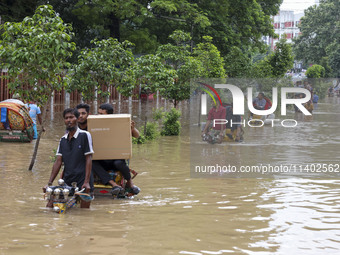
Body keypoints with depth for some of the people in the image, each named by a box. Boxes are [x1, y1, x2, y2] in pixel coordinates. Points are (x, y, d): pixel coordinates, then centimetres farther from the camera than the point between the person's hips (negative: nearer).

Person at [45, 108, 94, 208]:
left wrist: (86, 182, -15)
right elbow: (58, 161, 8)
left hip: (82, 182, -5)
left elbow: (88, 159, -7)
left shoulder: (85, 135, -4)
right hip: (66, 181, 5)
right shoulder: (63, 139, 12)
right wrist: (50, 183, -1)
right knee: (50, 206, -2)